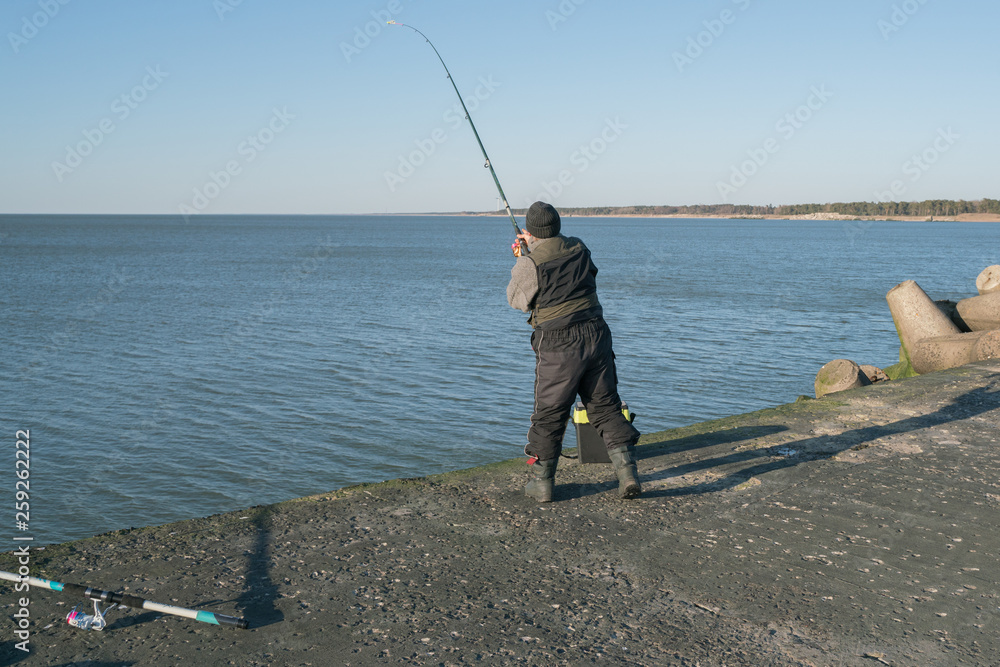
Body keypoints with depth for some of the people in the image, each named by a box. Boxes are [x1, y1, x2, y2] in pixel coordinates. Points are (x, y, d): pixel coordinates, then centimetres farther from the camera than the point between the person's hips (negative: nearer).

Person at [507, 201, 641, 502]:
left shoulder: (530, 263, -12)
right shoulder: (579, 248, 5)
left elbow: (517, 300, 4)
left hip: (558, 345, -4)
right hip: (596, 335, 5)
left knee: (550, 413, 8)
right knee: (606, 406, 13)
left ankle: (542, 483, 17)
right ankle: (627, 474, 9)